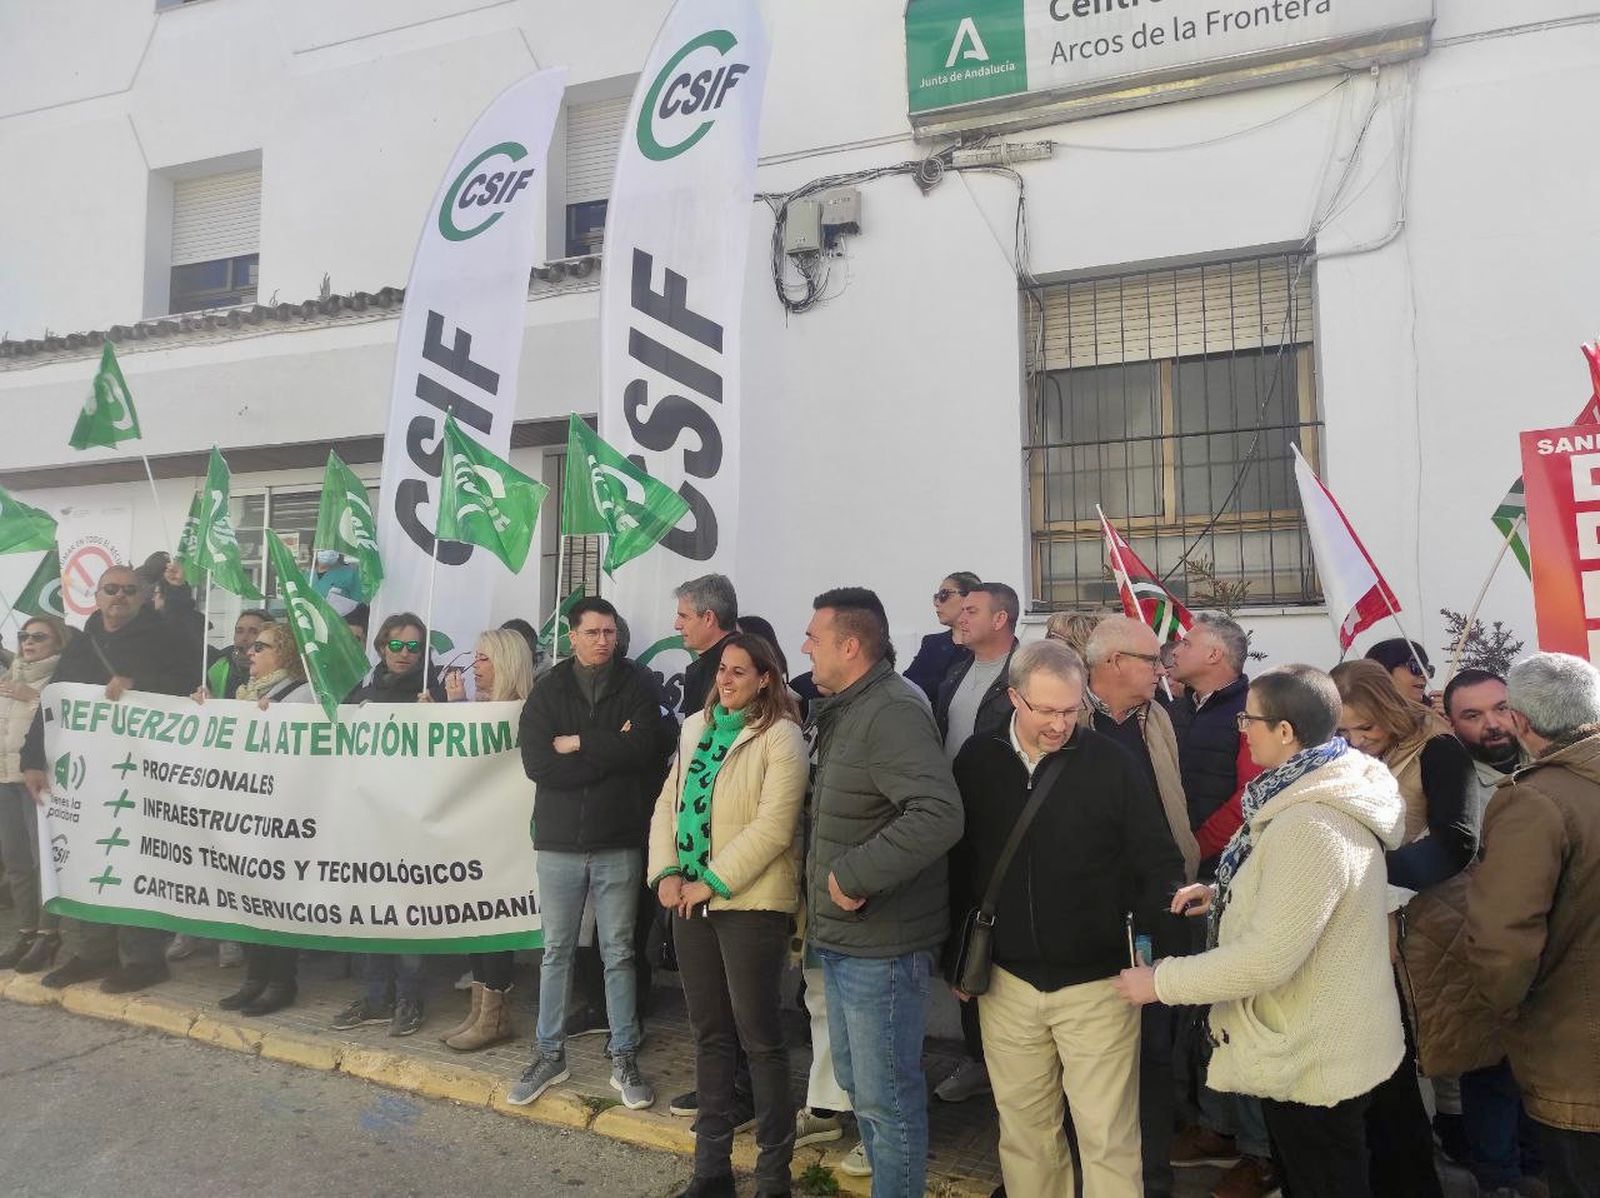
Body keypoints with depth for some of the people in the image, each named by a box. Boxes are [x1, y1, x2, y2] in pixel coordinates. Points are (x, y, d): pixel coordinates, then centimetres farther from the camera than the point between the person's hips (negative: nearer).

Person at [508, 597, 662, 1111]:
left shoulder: (636, 684, -1)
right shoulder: (548, 689, 1)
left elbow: (642, 750, -16)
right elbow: (537, 764, -11)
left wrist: (577, 744, -11)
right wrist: (609, 752, -13)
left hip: (618, 844, -1)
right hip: (559, 842, 1)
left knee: (619, 954, 9)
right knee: (557, 952, 13)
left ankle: (625, 1059, 21)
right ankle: (550, 1054, 28)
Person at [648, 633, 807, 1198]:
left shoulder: (780, 735, -10)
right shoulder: (695, 728, 11)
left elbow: (773, 826, -17)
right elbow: (668, 802, 11)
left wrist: (712, 882, -16)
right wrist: (666, 871, -3)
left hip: (750, 901, -6)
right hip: (691, 899, 6)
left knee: (759, 1038, 2)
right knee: (710, 1033, 15)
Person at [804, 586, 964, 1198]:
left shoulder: (893, 712, -21)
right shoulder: (845, 710, 11)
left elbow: (938, 815, -34)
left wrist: (853, 875, -26)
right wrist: (823, 897, 14)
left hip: (881, 944, -10)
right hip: (842, 938, 10)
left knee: (886, 1096, 4)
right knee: (856, 1082, 22)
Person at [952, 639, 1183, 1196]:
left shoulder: (1112, 765, -11)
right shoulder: (977, 760, -2)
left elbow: (1158, 863, -4)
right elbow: (957, 862, 7)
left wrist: (1173, 912, -25)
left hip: (1096, 984, -2)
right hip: (1006, 983, 3)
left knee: (1108, 1139, 6)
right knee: (1023, 1131, 16)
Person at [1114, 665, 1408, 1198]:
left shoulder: (1311, 827, -32)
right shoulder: (1327, 791, 1)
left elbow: (1269, 957, -32)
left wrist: (1162, 981, -22)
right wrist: (1221, 892, 3)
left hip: (1315, 1059, -9)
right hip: (1321, 1042, 9)